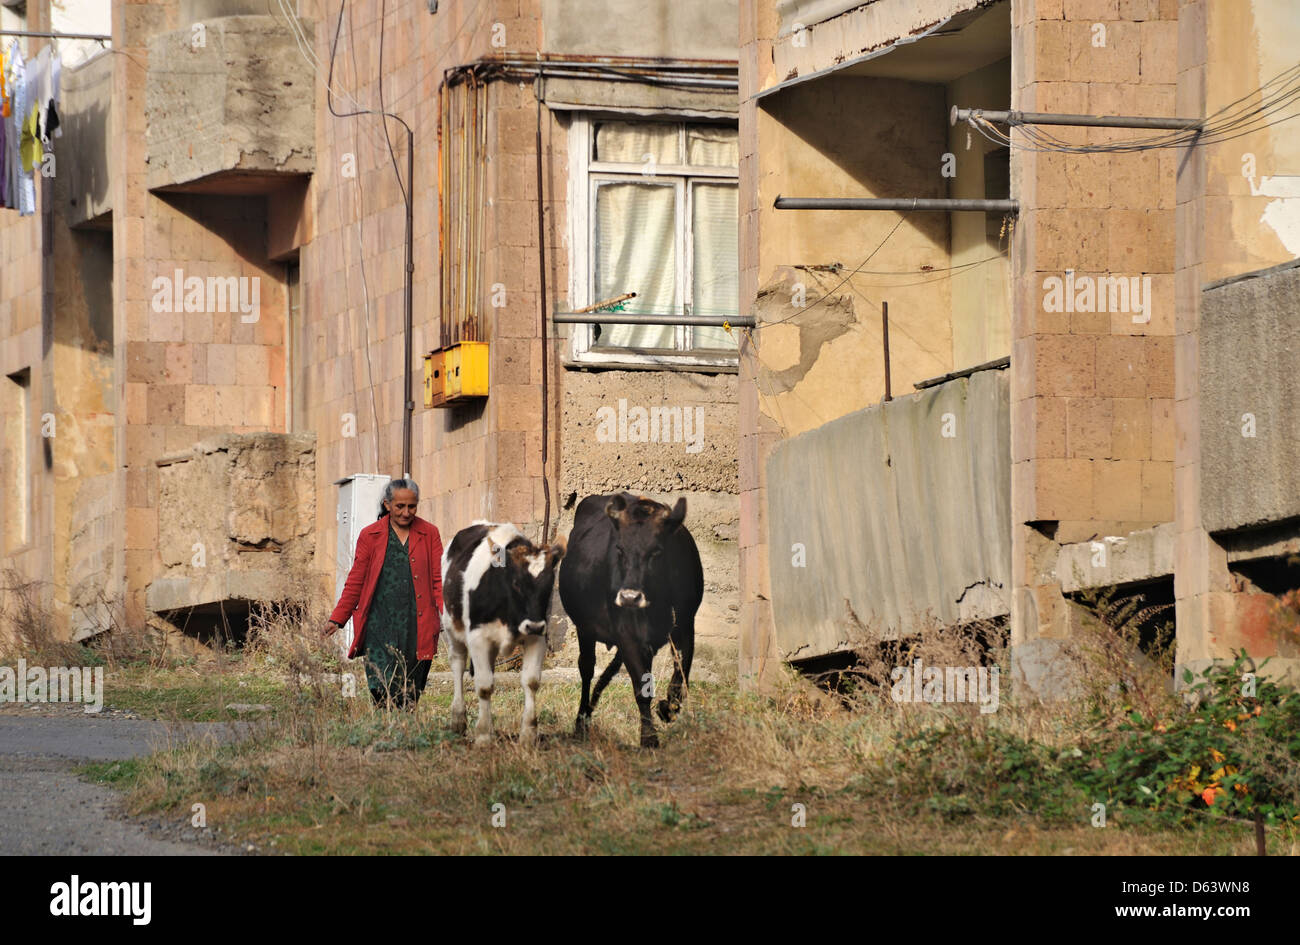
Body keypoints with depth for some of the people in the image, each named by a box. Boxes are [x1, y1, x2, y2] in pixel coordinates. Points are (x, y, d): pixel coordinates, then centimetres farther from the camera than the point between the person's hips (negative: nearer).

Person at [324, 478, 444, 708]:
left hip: (416, 626, 1)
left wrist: (445, 612, -9)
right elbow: (355, 581, 11)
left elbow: (439, 579, 6)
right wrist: (337, 619, 8)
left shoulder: (429, 534, 9)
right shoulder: (370, 535, 7)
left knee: (410, 697, 1)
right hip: (379, 625, -1)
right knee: (382, 689, -14)